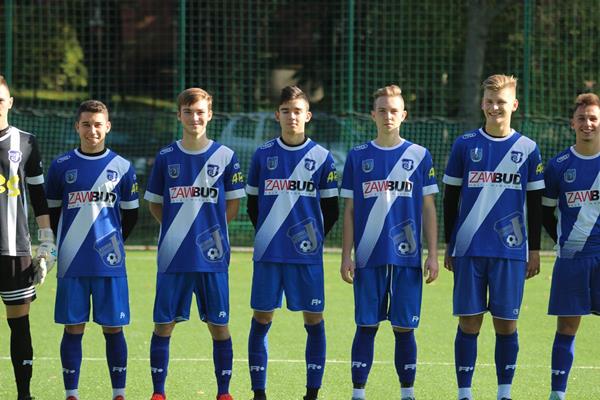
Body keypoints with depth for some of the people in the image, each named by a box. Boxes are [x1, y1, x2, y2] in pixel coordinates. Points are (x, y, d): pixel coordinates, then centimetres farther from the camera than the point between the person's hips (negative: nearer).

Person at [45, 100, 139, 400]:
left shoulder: (122, 167, 4)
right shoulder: (61, 166, 4)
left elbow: (130, 214, 13)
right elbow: (51, 211, 12)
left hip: (110, 263, 0)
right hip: (72, 264, 0)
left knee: (113, 327, 2)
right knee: (73, 327, 2)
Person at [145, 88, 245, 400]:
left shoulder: (225, 157, 2)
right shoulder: (166, 158, 4)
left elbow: (232, 207, 7)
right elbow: (155, 204, 12)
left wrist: (209, 230, 1)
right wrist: (178, 230, 2)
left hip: (212, 257, -1)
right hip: (173, 257, 1)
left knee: (218, 325, 3)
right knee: (163, 325, 1)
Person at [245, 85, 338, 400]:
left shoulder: (321, 158, 2)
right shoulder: (263, 155, 5)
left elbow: (331, 210, 7)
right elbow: (252, 205, 13)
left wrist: (313, 237, 5)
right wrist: (269, 235, 10)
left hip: (307, 255, -1)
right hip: (267, 255, 1)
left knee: (313, 320, 0)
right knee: (261, 319, 2)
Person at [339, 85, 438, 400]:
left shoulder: (419, 156, 6)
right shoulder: (357, 157, 7)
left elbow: (428, 209, 7)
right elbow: (349, 211, 8)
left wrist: (433, 254, 1)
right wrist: (346, 255, 2)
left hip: (406, 258, 0)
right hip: (368, 258, 0)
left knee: (404, 327, 2)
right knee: (366, 326, 1)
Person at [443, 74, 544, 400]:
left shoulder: (528, 149, 6)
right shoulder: (465, 146, 5)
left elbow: (535, 204, 9)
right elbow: (450, 198, 9)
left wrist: (535, 250, 5)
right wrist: (448, 246, 6)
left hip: (511, 251, 0)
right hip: (469, 250, 0)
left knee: (506, 324, 1)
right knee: (469, 323, 0)